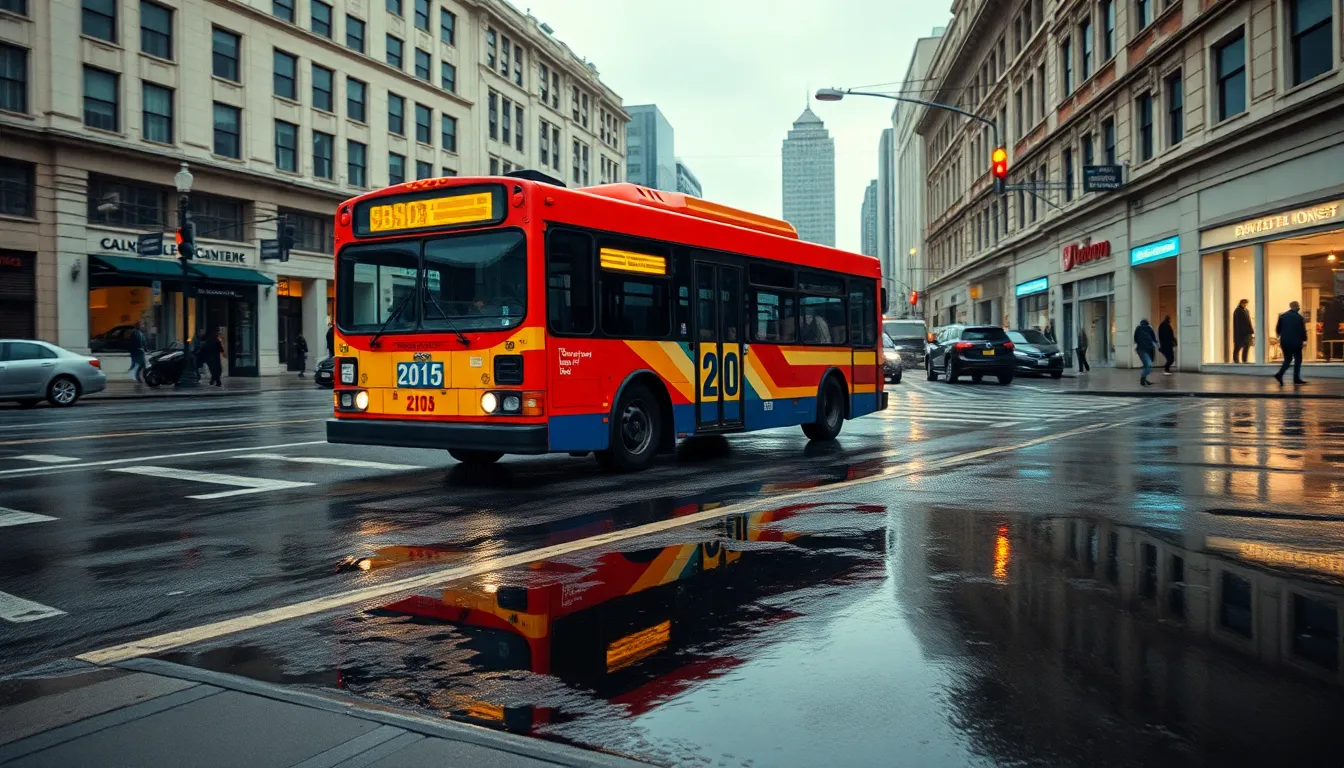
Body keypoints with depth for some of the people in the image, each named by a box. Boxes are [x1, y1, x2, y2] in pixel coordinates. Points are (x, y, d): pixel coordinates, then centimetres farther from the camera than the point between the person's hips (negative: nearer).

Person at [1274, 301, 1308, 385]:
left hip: (1284, 341, 4)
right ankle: (1296, 378, 8)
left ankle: (1280, 374, -11)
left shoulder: (1282, 316, 4)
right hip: (1295, 341, -4)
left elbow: (1278, 328, 7)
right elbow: (1302, 330, -7)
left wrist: (1280, 337, 21)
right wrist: (1304, 340, 4)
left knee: (1287, 359, 10)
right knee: (1298, 359, 9)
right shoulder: (1299, 317, -8)